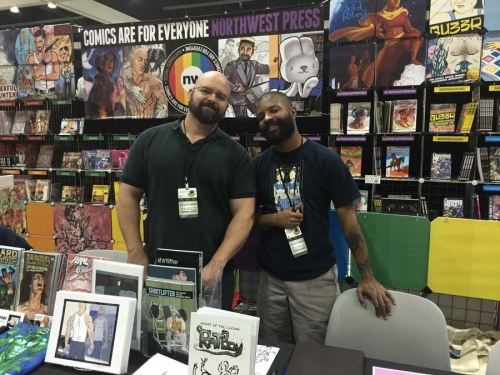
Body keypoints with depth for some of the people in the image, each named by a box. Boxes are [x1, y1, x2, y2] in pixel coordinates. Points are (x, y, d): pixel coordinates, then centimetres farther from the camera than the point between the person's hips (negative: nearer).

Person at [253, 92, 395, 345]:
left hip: (316, 278, -3)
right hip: (271, 277, 4)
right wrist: (274, 219, -14)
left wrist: (367, 277, -12)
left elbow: (348, 218, -8)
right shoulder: (258, 165, 2)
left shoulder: (326, 160, -9)